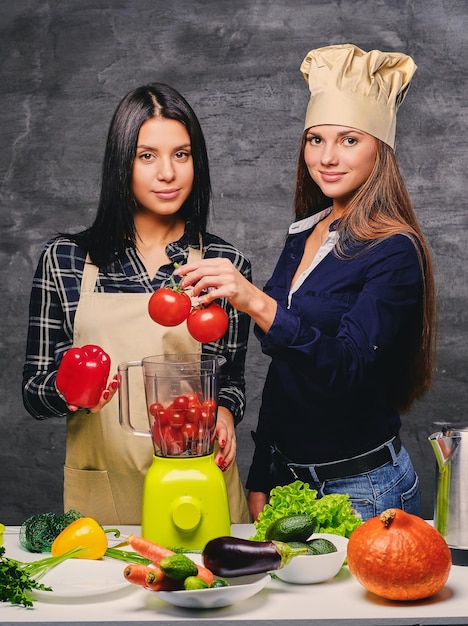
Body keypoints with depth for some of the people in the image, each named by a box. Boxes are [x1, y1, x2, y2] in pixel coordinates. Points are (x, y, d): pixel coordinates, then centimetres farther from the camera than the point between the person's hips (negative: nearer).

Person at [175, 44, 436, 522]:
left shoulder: (394, 252, -15)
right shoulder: (302, 235, 6)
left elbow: (345, 368, -27)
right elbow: (282, 372, 10)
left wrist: (257, 303, -40)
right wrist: (259, 483, 11)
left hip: (361, 490, -6)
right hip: (285, 477, 7)